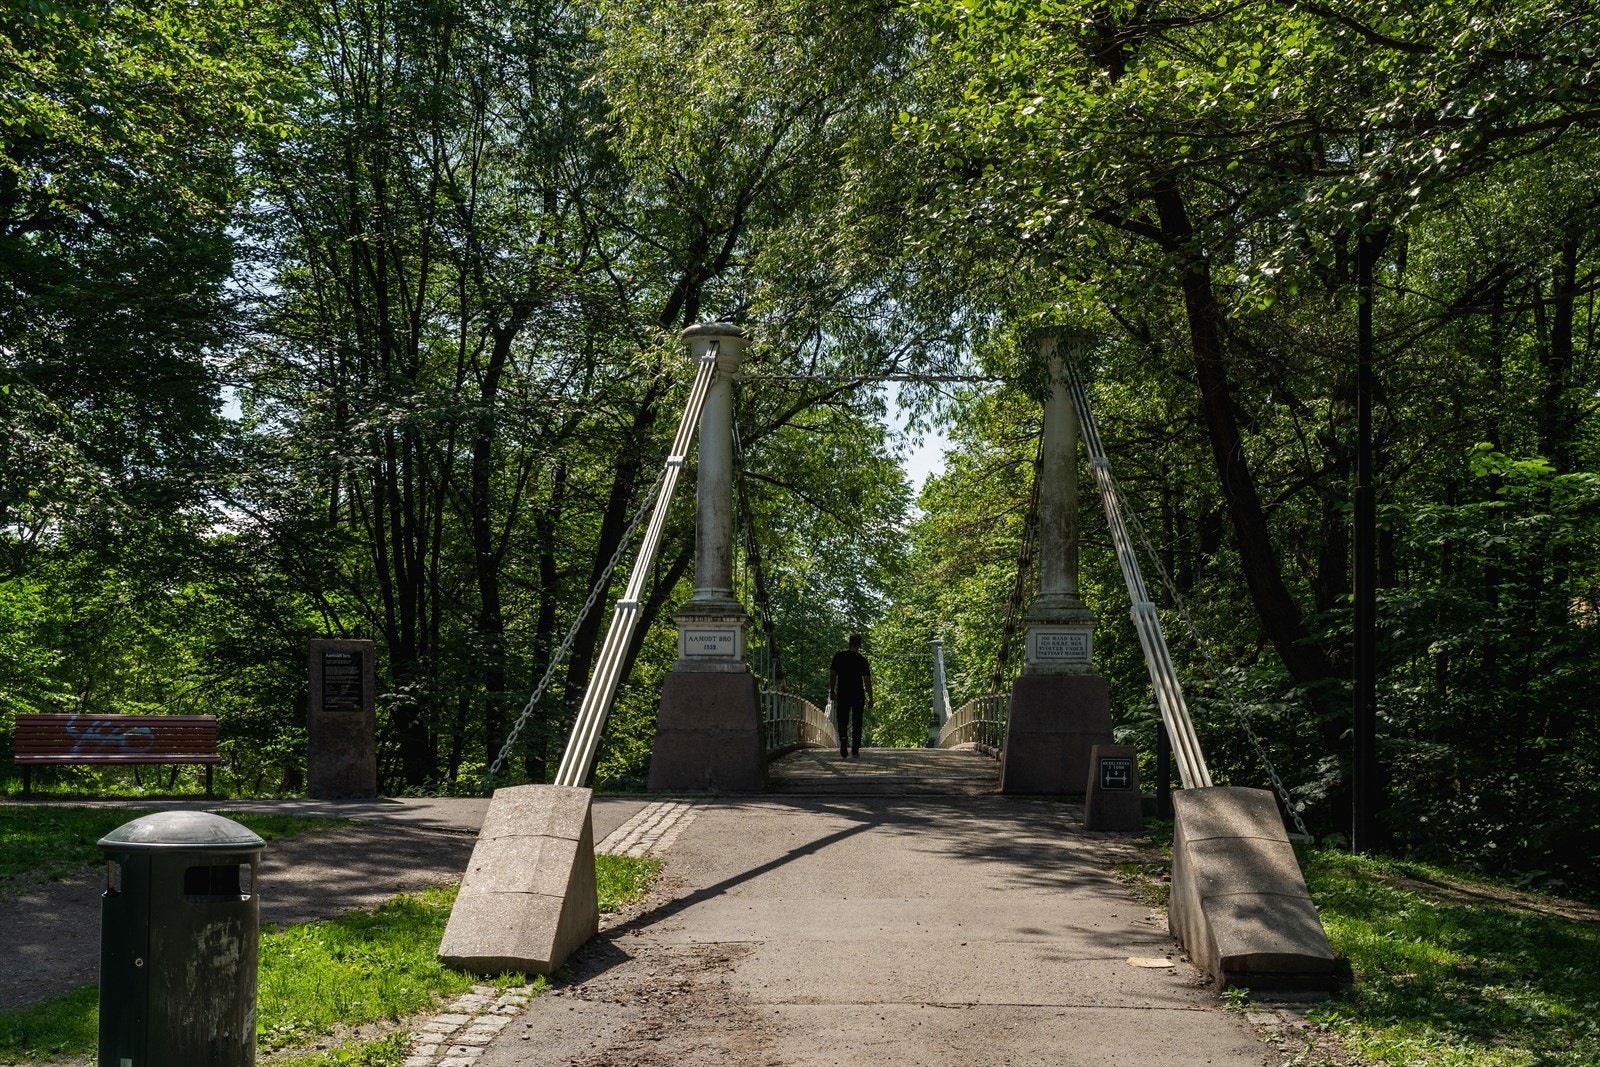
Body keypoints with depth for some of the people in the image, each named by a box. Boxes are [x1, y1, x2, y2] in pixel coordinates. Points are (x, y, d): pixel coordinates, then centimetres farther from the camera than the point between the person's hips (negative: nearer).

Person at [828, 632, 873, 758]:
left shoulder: (839, 656, -1)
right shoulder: (863, 660, -5)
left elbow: (832, 674, 2)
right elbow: (867, 680, -6)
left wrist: (832, 691, 13)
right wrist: (870, 698, 0)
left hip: (842, 695, 1)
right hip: (858, 695, -1)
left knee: (842, 720, 7)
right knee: (857, 723, 9)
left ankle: (843, 737, -23)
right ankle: (855, 750, 10)